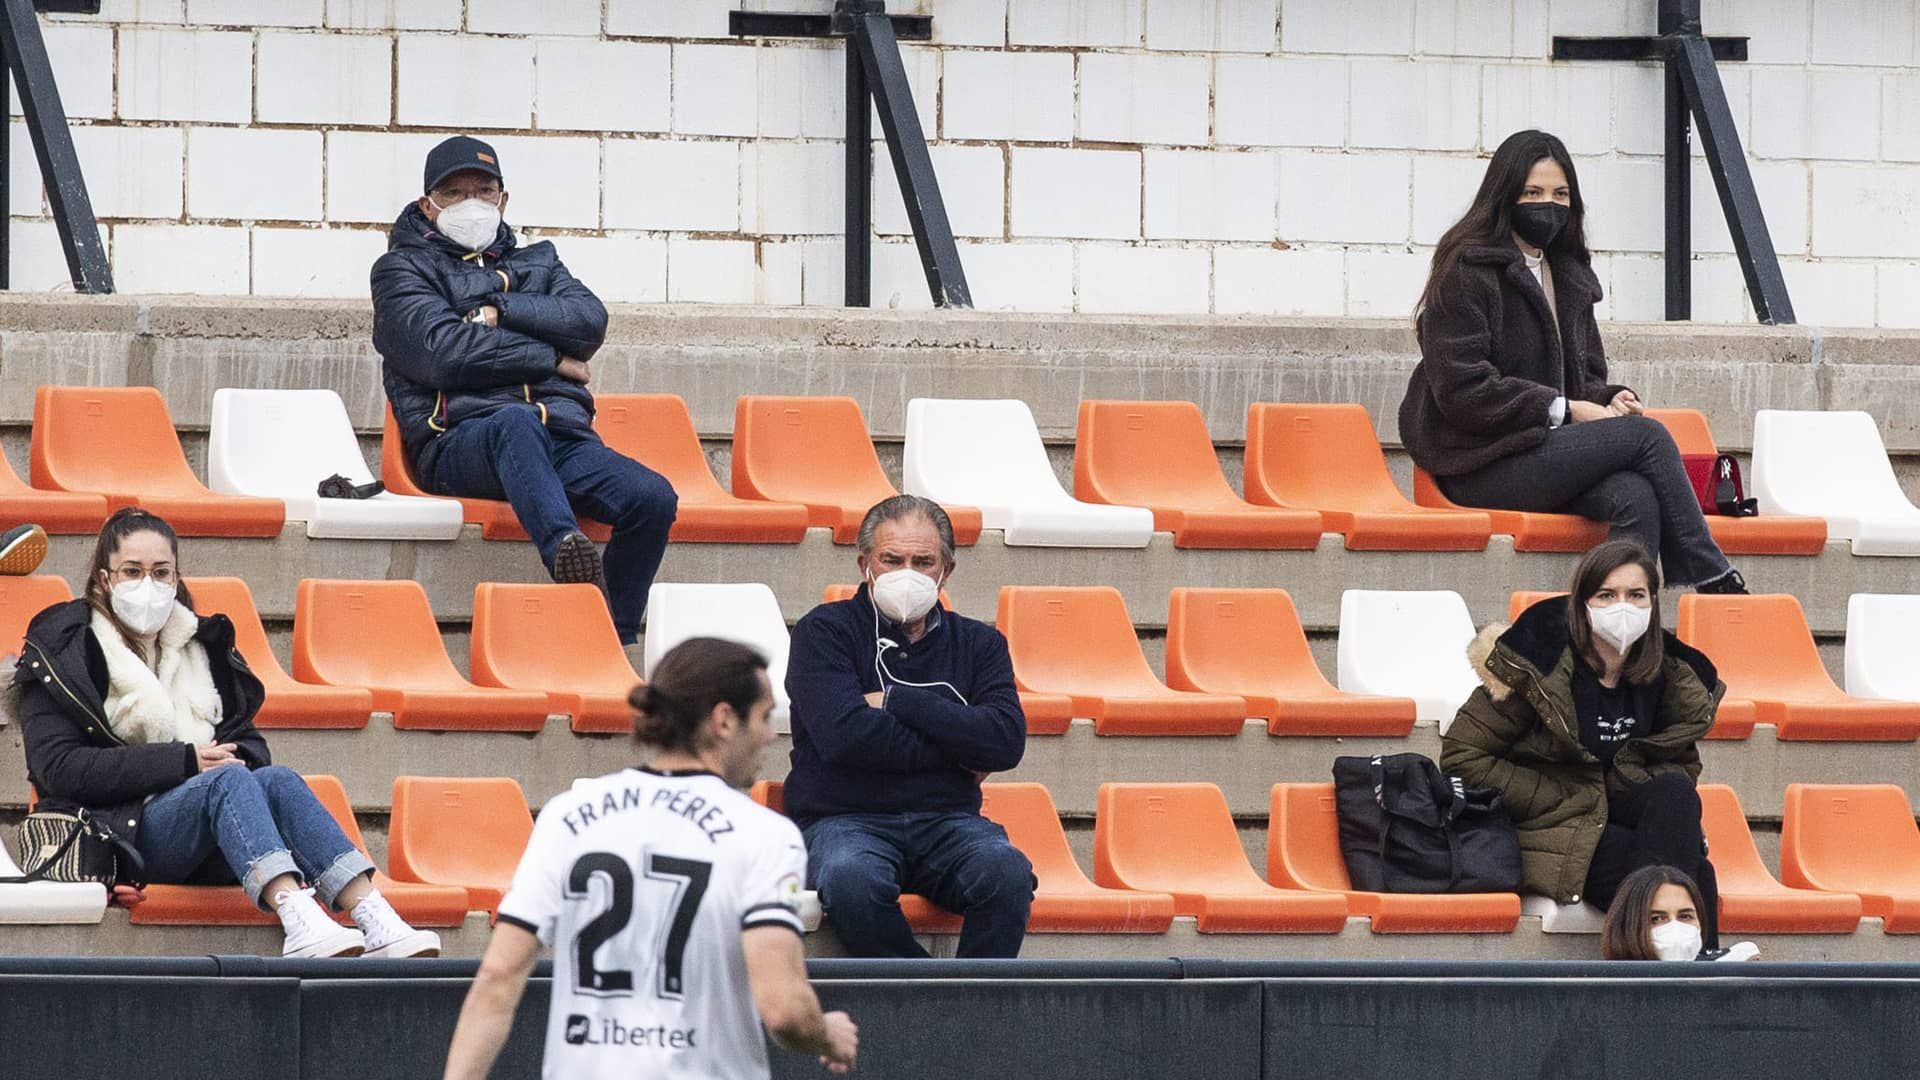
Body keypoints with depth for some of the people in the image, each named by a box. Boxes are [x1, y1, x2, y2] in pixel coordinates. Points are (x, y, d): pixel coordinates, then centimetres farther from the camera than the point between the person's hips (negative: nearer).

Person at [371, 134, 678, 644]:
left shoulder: (537, 261, 31)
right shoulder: (402, 268, 17)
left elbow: (590, 321, 9)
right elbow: (444, 352, -3)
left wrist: (500, 313, 0)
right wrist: (550, 359, 3)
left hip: (563, 435, 5)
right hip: (459, 443, -5)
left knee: (653, 498, -25)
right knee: (517, 421, -42)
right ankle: (565, 548, -69)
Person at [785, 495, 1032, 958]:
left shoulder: (979, 643, 15)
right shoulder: (825, 632, 4)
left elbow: (1007, 741, -3)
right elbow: (844, 736, -13)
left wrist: (895, 702, -6)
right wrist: (956, 750, -4)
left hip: (946, 821, 3)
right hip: (845, 819, -2)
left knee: (1007, 871, -31)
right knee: (851, 879, -38)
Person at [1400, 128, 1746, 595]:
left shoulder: (1569, 275, 20)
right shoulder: (1467, 271, -5)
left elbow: (1587, 376, 26)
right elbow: (1462, 390, -14)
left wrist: (1611, 400, 0)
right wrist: (1564, 409, -15)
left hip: (1549, 447, 7)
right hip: (1483, 464, -7)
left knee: (1636, 497, -28)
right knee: (1647, 435, -22)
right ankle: (1712, 580, -15)